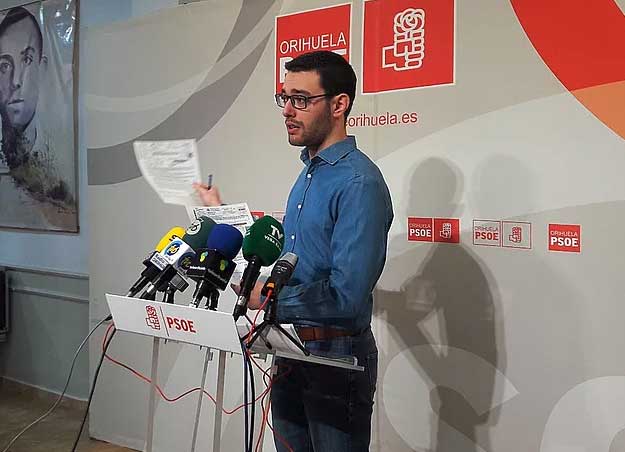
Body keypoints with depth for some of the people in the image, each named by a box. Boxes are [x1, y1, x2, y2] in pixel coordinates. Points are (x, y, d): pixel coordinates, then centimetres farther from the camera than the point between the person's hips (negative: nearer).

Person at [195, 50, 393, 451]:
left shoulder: (359, 183, -21)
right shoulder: (309, 173, 9)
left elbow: (345, 296, -27)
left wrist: (265, 296, -16)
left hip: (336, 358, -9)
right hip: (292, 352, 9)